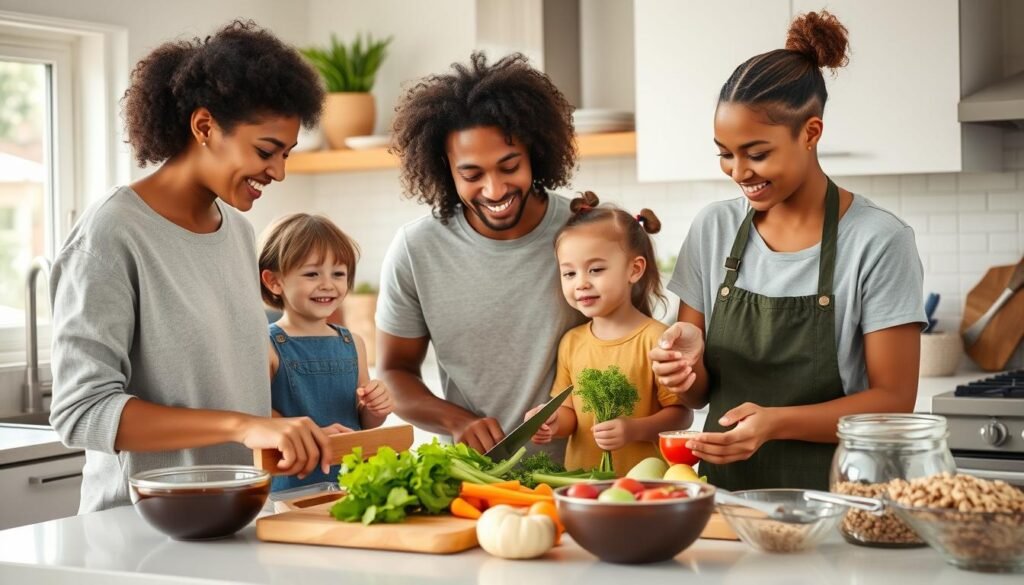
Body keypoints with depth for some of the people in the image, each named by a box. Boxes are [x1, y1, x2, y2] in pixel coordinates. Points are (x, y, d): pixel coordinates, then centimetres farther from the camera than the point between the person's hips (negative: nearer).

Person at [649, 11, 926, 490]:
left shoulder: (879, 241, -6)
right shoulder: (712, 230, 6)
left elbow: (893, 400, -5)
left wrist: (776, 422, -19)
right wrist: (687, 360, -10)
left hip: (827, 495, -4)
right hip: (725, 487, 4)